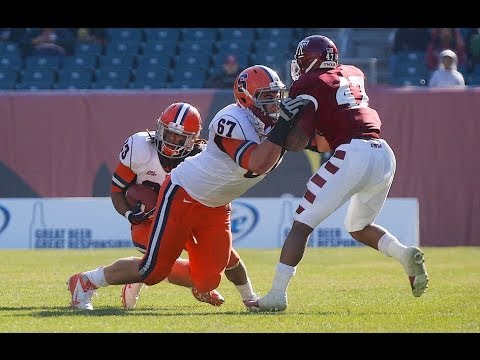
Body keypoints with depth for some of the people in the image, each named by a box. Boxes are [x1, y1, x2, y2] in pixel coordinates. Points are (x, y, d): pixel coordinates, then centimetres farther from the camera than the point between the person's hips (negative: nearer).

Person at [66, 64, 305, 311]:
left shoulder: (270, 123, -2)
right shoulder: (232, 122, -29)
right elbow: (257, 165, -38)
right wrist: (282, 125, -41)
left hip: (216, 208, 8)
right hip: (183, 196, -8)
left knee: (207, 282, 0)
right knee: (153, 270, -5)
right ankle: (86, 282, 17)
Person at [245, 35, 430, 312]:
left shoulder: (309, 87, 3)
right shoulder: (354, 75, 23)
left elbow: (297, 142, -5)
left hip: (353, 154, -7)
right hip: (385, 154, 7)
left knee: (302, 224, 0)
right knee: (359, 227, 27)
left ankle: (277, 295, -5)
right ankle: (406, 255, 2)